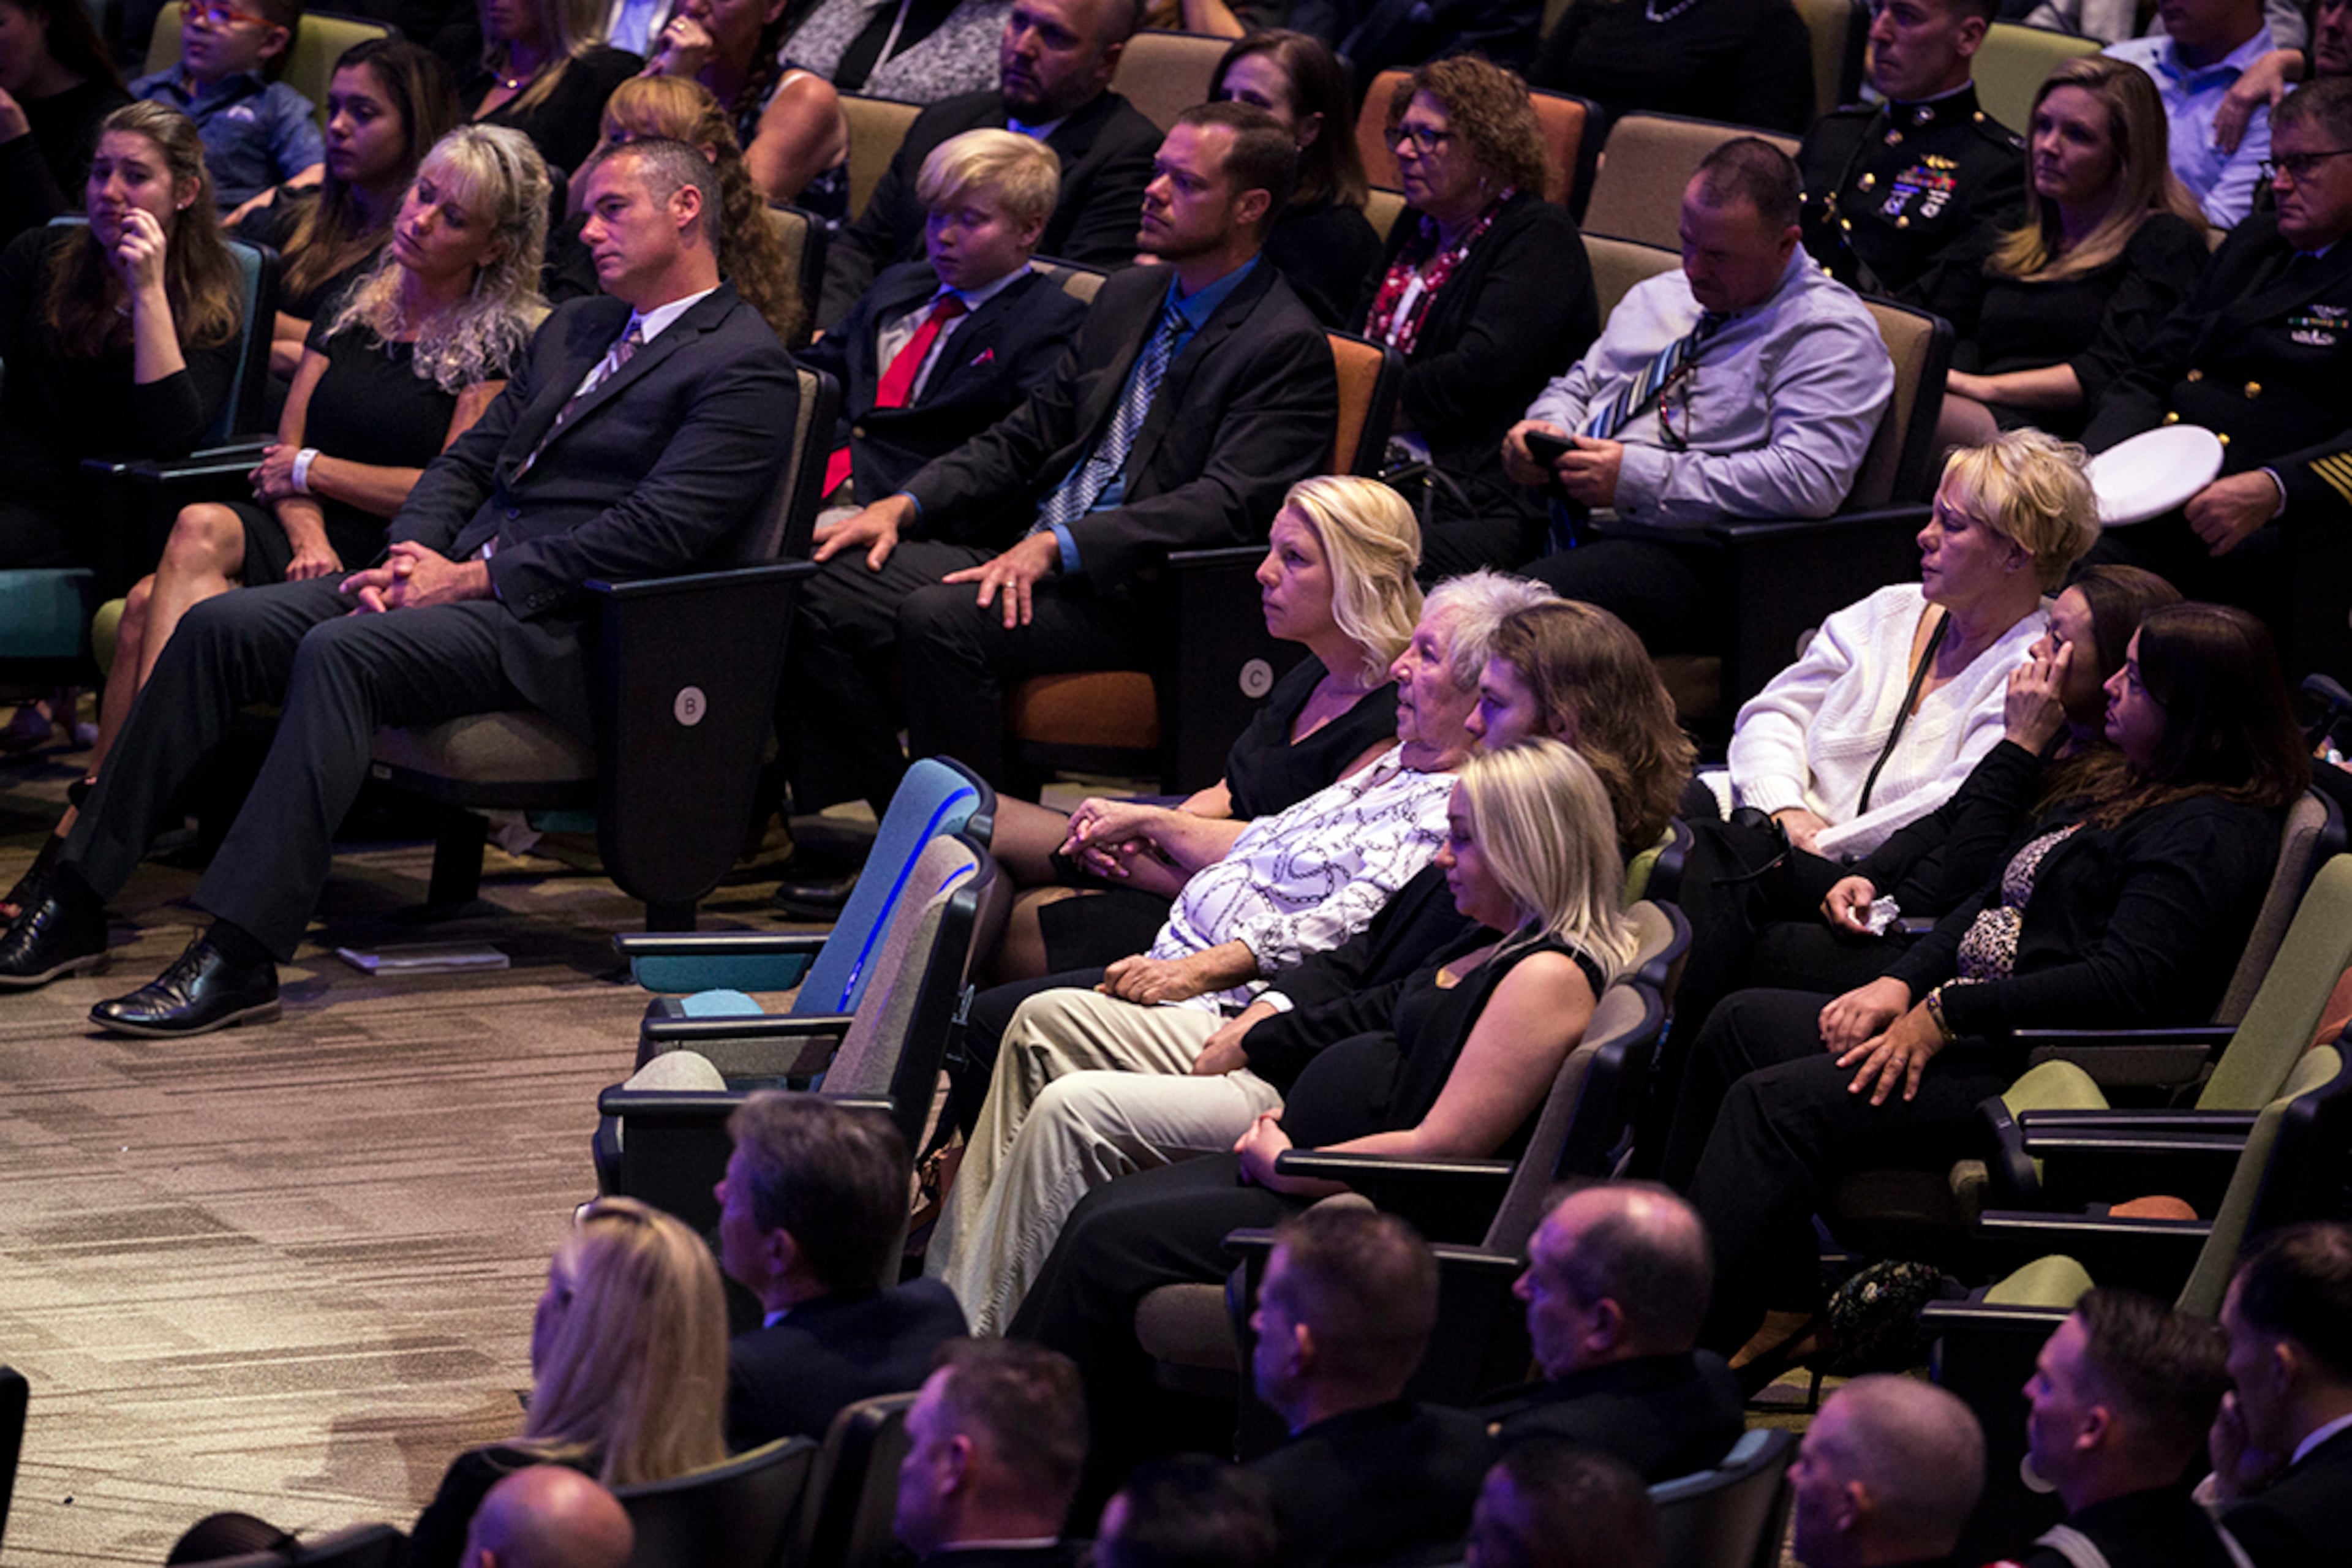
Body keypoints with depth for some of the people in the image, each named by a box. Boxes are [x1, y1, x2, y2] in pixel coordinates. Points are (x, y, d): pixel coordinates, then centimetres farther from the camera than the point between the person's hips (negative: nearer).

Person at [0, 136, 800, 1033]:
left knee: (340, 650, -33)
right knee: (219, 627, -11)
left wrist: (475, 578, -15)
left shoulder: (744, 366, -4)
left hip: (554, 624, -8)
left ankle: (240, 956, -38)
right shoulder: (574, 329, 25)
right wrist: (412, 555, 0)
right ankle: (76, 902, -9)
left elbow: (655, 533, -14)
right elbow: (468, 461, 22)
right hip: (456, 576, 9)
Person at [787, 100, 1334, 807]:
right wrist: (904, 505, 4)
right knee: (821, 596, -10)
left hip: (1137, 591, -8)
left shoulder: (1289, 347, -8)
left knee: (939, 618, -32)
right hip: (1026, 554, 8)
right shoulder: (1130, 298, 18)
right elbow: (1025, 437, 21)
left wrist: (1059, 547, -28)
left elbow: (1227, 506, -19)